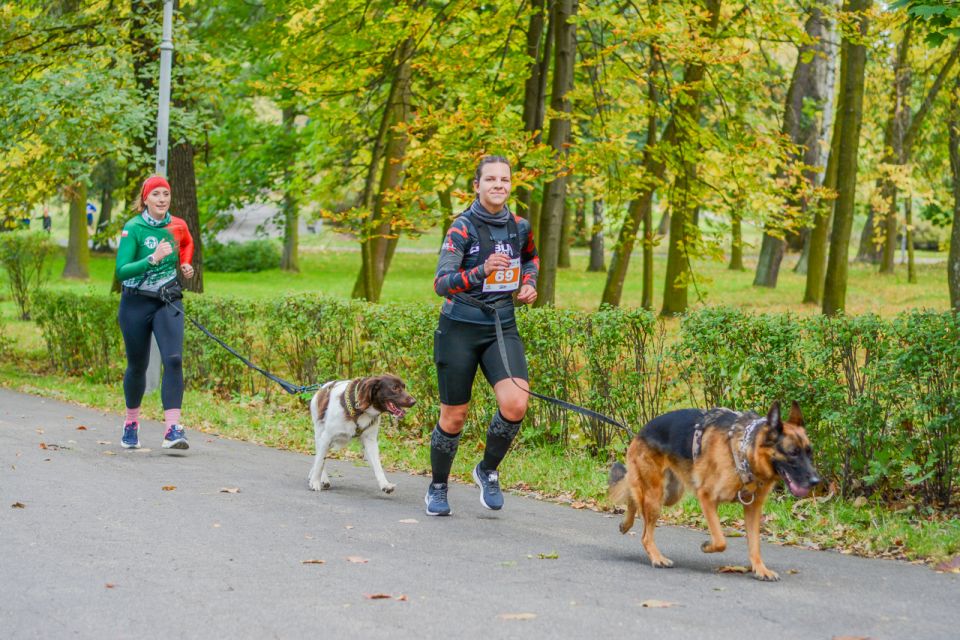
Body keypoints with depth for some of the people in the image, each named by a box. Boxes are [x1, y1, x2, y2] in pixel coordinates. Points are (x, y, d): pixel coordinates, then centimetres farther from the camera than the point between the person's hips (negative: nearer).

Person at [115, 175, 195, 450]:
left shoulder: (177, 226, 1)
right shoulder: (133, 228, -12)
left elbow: (187, 244, 27)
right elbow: (121, 270, -22)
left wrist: (185, 264, 10)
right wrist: (153, 258, -33)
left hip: (168, 302, 2)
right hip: (136, 304, -2)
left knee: (174, 359, -17)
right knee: (137, 365, 10)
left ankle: (173, 429, -22)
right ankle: (131, 423, 35)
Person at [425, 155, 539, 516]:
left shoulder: (520, 227, 3)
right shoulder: (463, 227, -14)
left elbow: (531, 257, 28)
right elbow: (441, 283, -25)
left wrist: (529, 284, 8)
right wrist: (482, 272, -40)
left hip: (502, 328, 3)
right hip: (460, 329, -3)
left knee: (516, 404, -18)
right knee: (454, 416, 4)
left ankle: (488, 471, 8)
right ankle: (437, 489, 28)